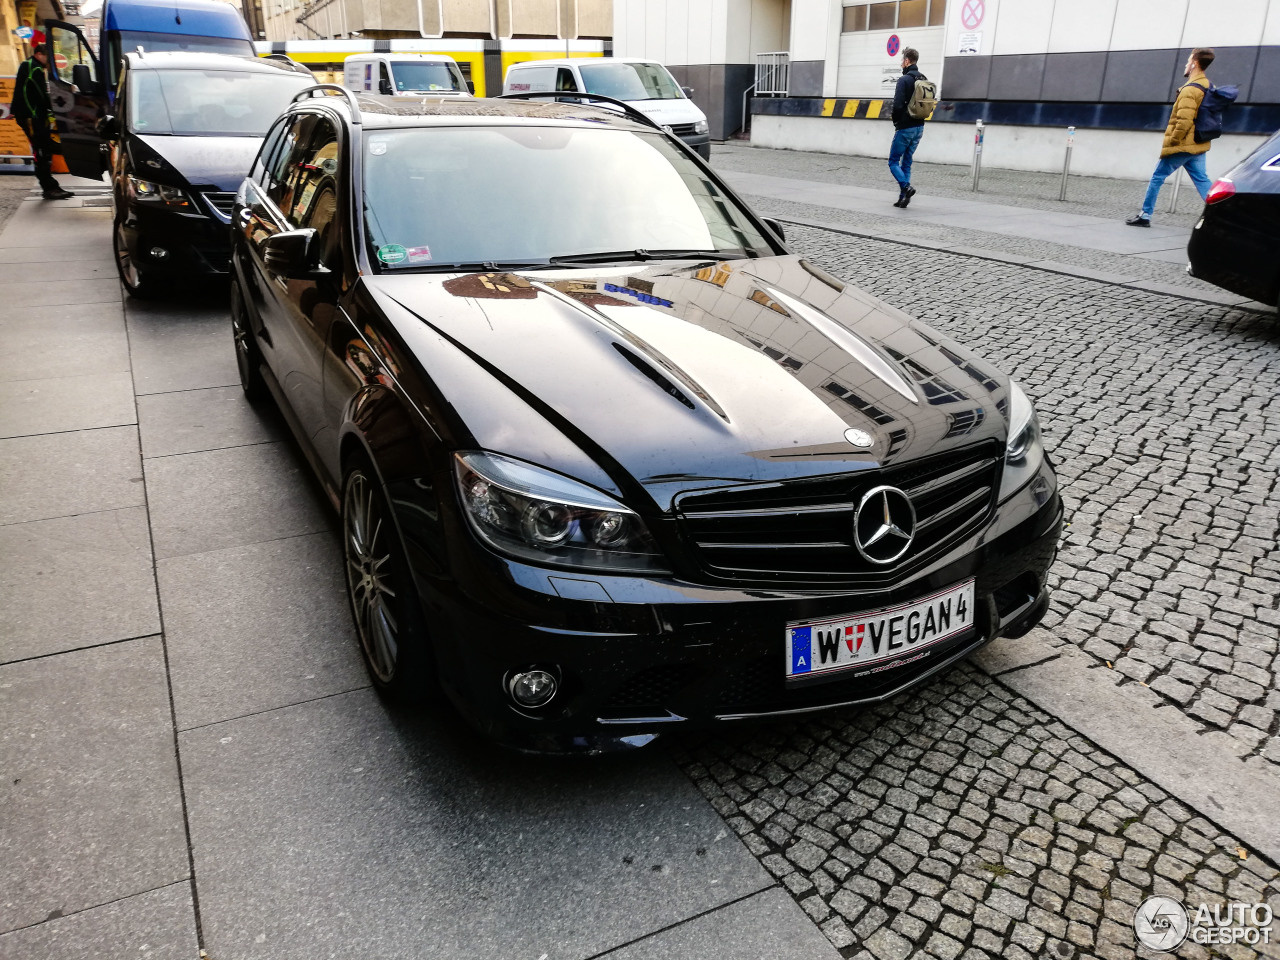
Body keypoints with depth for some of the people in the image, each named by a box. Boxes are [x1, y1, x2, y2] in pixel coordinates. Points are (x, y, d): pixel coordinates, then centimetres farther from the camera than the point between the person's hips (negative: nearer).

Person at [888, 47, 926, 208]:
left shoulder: (904, 80, -13)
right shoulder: (924, 80, 12)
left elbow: (898, 105, -20)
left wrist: (895, 120, -3)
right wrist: (918, 117, 16)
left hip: (905, 128, -8)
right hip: (919, 127, 8)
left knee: (893, 161, 1)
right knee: (906, 163, 13)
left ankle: (906, 187, -19)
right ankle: (903, 197, 9)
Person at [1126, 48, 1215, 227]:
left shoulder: (1190, 90, -16)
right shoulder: (1207, 86, 13)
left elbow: (1184, 121, -23)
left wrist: (1171, 143, -14)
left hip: (1182, 145, -8)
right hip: (1198, 145, 8)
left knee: (1157, 177, 5)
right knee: (1202, 180, 5)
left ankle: (1145, 215, 11)